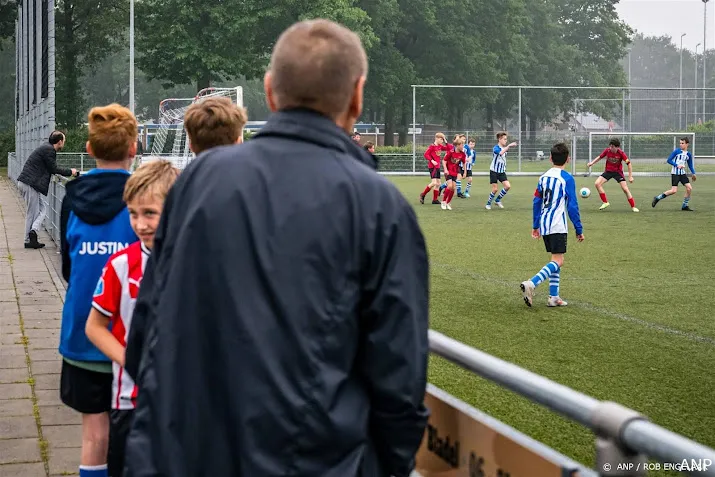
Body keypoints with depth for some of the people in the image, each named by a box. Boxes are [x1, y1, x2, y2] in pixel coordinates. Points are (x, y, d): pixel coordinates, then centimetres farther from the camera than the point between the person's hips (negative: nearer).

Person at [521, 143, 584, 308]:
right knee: (558, 261, -8)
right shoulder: (567, 178, -8)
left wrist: (535, 225, 21)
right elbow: (572, 206, -9)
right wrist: (579, 229, -3)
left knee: (555, 259, 15)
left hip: (544, 225, 7)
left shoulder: (543, 177, 10)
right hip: (558, 226, -7)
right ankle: (531, 283, -28)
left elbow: (536, 201, 13)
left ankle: (554, 297, 12)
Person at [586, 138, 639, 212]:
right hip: (608, 171, 3)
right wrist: (592, 163, -7)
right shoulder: (607, 150, -14)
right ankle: (605, 202, -3)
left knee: (625, 189, -12)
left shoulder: (621, 153, -20)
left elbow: (629, 163, -14)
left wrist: (630, 176, -15)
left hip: (618, 172, -3)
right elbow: (600, 157, 5)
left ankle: (633, 207, 2)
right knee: (597, 183, -15)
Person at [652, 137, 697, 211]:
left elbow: (690, 165, 18)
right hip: (675, 173, -5)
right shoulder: (677, 151, -7)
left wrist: (693, 173, 7)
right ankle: (657, 198, 1)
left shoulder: (689, 154, 8)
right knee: (674, 190, -15)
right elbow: (669, 160, -8)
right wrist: (677, 165, -19)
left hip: (682, 173, 5)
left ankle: (685, 206, 6)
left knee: (689, 188, -7)